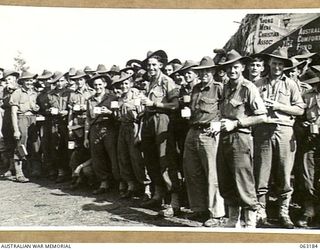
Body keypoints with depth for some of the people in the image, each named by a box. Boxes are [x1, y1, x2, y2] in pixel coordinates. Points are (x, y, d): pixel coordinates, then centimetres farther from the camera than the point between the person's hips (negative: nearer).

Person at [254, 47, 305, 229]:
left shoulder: (290, 84, 11)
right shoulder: (260, 84, 13)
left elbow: (300, 110, 4)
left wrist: (278, 106, -6)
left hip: (284, 131, 0)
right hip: (263, 130, 1)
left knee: (284, 174, 1)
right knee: (262, 173, 0)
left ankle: (284, 212, 11)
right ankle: (261, 212, 8)